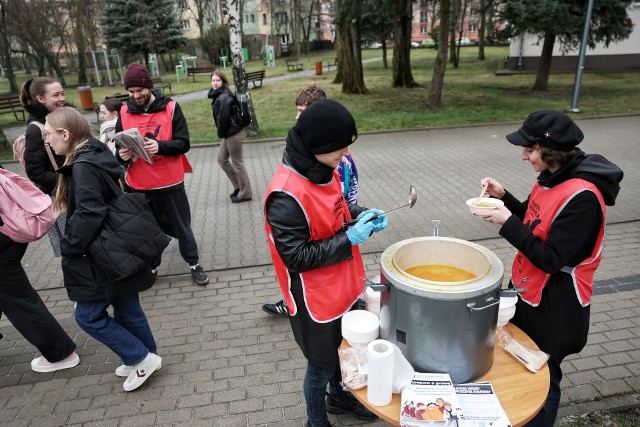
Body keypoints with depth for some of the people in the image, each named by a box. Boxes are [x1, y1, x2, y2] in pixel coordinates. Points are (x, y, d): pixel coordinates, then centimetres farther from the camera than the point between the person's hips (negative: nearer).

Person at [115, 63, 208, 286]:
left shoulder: (171, 108, -6)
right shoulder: (124, 113, 2)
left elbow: (183, 143, -10)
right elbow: (119, 147, 7)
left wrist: (160, 146, -27)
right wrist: (122, 154, -16)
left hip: (170, 182, -2)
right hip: (139, 185, 3)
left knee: (181, 225, 10)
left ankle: (194, 264, 27)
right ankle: (150, 266, 35)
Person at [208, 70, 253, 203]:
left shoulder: (224, 97, -20)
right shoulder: (219, 95, 11)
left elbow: (223, 118, -23)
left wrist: (220, 133, -9)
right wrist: (222, 133, 8)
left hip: (233, 133, -10)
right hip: (230, 132, 10)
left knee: (237, 163, 1)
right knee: (222, 159, 18)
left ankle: (245, 193, 15)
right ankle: (238, 186, 29)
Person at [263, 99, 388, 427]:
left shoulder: (324, 169, -4)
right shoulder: (286, 195, -31)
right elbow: (296, 257, -26)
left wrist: (363, 215, -7)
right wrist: (349, 239, -26)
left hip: (343, 287, 8)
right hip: (316, 300, -8)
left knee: (343, 350, 29)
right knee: (322, 365, 16)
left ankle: (338, 396, 58)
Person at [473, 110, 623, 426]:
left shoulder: (582, 197, -27)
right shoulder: (552, 177, -1)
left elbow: (551, 258, -26)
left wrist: (507, 222, -25)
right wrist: (503, 196, -2)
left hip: (554, 305, -8)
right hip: (526, 291, 9)